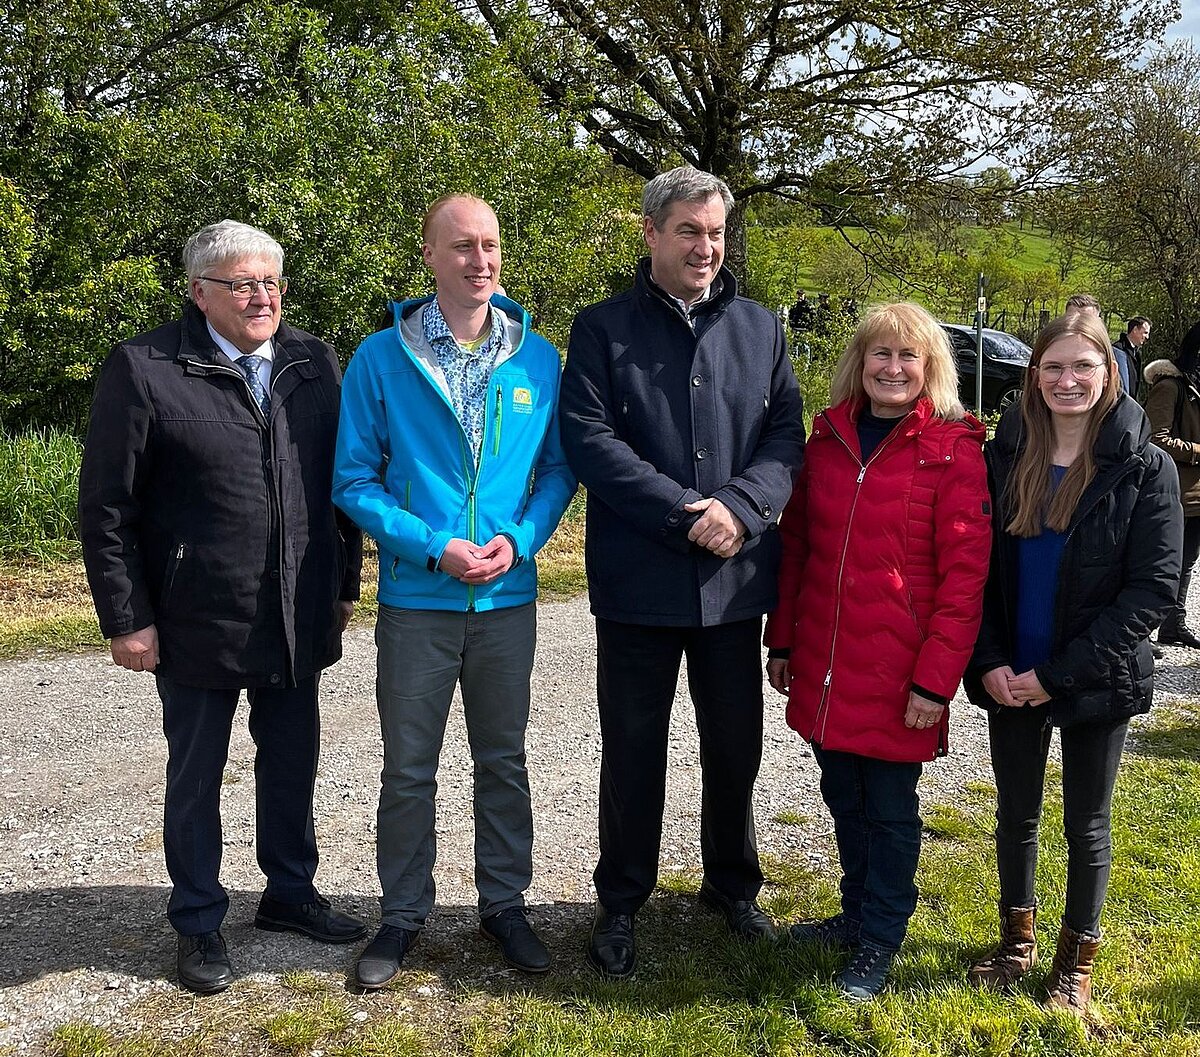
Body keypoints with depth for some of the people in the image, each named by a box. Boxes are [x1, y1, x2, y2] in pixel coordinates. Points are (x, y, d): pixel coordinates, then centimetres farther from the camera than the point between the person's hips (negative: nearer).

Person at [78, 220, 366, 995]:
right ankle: (198, 923, 29)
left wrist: (346, 583, 9)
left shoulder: (314, 363, 4)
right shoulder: (144, 368, -9)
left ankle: (290, 891, 37)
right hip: (197, 623, -4)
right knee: (195, 776, 12)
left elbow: (341, 479, 10)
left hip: (299, 619, 4)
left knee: (292, 761, 17)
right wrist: (126, 617, -9)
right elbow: (107, 506, -8)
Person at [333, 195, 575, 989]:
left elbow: (559, 469, 5)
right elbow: (354, 479, -5)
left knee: (504, 759, 14)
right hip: (416, 596, -1)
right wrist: (433, 548, -16)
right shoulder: (381, 358, -5)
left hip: (509, 595, 2)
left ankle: (505, 902, 31)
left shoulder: (538, 359, 1)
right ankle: (404, 913, 26)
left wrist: (519, 539, -12)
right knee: (409, 768, 8)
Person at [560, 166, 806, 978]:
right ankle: (621, 902, 26)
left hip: (736, 577, 3)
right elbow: (590, 439, -11)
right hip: (639, 577, -3)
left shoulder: (759, 327, 8)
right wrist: (686, 515, -18)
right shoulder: (604, 329, -2)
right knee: (633, 749, 8)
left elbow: (788, 434, 3)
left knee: (735, 743, 15)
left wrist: (739, 507, -16)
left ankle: (733, 882, 36)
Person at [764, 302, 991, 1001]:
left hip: (897, 670, -4)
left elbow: (964, 575, -11)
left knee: (890, 807, 8)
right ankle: (858, 913, 38)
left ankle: (880, 942, 25)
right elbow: (797, 545, 12)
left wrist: (936, 679, -15)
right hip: (823, 666, 5)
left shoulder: (953, 451, -8)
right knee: (844, 797, 17)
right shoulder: (829, 439, 6)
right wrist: (782, 640, 11)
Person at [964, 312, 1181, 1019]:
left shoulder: (1145, 469, -9)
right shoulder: (1004, 457, -1)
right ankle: (1017, 937, 37)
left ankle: (1078, 958, 30)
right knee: (1016, 813, 16)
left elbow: (1154, 589, -13)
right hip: (1010, 682, 3)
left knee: (1087, 824, 12)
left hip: (1098, 685, -2)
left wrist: (1059, 673, -16)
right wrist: (989, 663, -11)